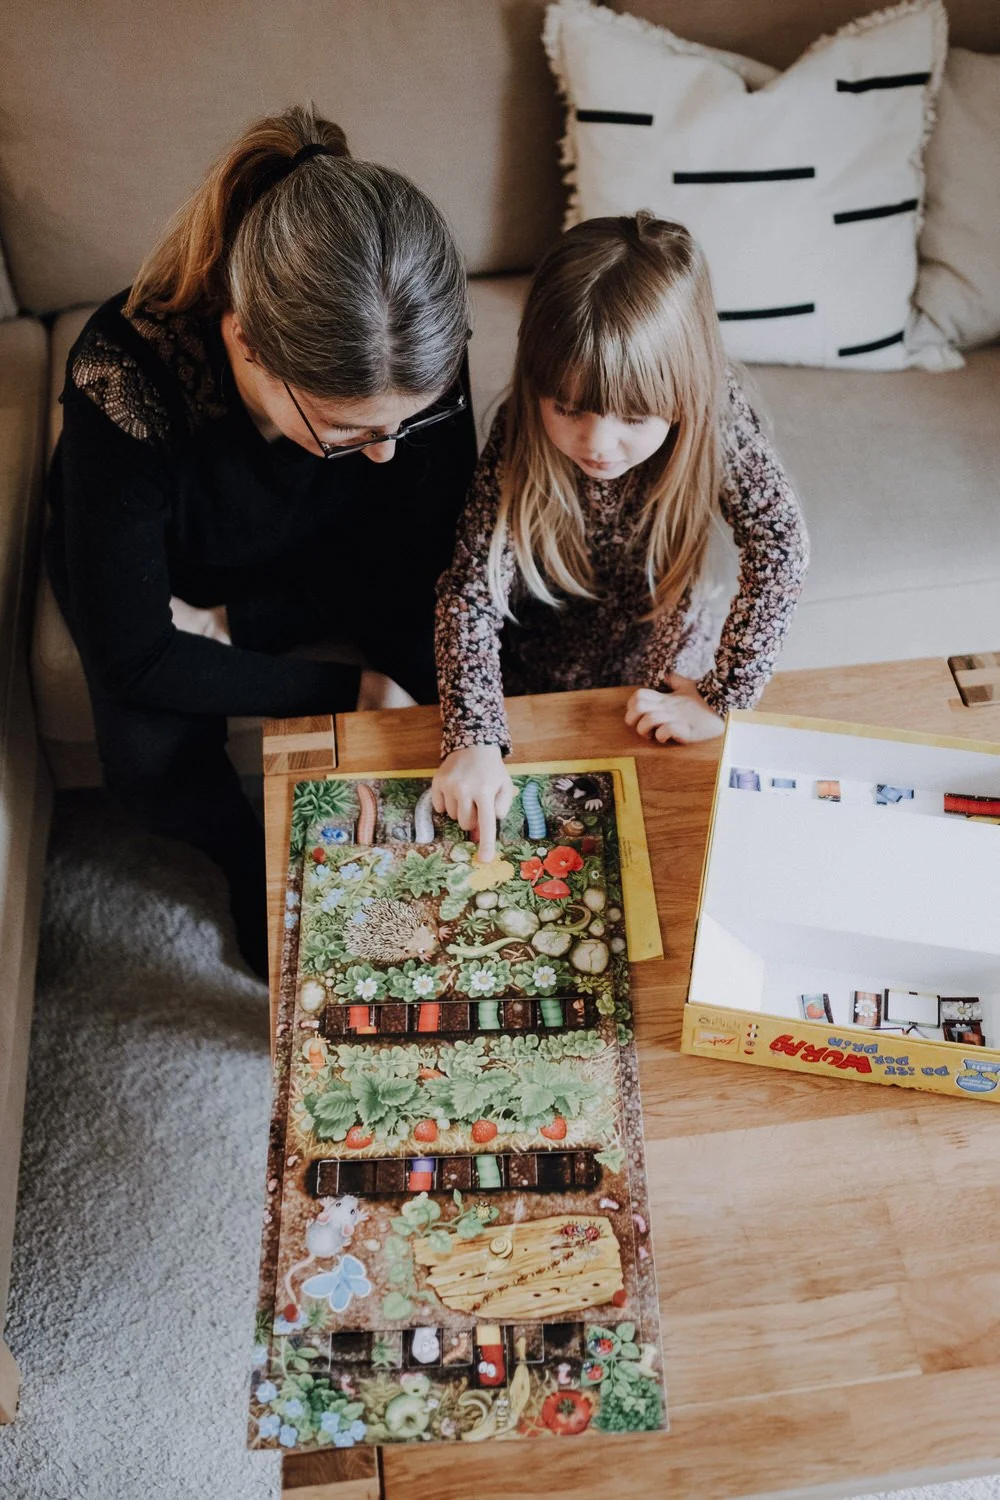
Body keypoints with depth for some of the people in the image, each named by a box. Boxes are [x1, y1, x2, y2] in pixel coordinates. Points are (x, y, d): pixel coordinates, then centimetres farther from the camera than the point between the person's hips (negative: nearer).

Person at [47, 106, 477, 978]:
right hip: (165, 566, -1)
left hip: (337, 551, 2)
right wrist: (349, 692, -29)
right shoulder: (125, 381, -40)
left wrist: (232, 624, -23)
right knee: (153, 760, -24)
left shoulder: (414, 348, -32)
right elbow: (133, 658, -31)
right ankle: (253, 862, 11)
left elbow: (429, 558, -18)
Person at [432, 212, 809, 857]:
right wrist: (475, 739, -42)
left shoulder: (717, 420, -26)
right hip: (536, 685, 0)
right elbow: (471, 591, -32)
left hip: (661, 673, 1)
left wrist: (721, 698, -26)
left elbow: (780, 548, -24)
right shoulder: (520, 441, -29)